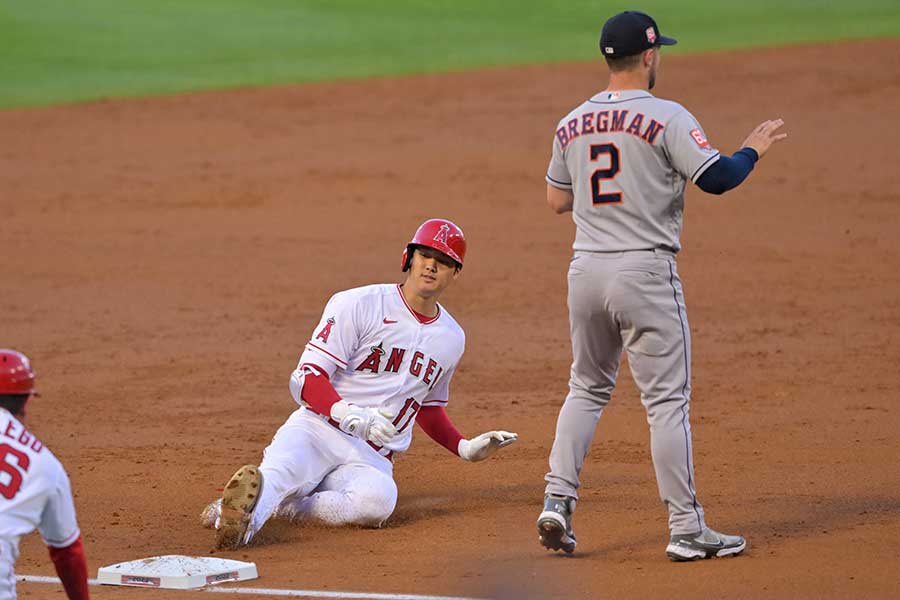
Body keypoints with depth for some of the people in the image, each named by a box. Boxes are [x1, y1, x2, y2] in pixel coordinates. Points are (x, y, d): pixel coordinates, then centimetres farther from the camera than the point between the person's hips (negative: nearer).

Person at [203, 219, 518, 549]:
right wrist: (351, 416, -28)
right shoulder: (358, 305, -3)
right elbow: (307, 379, -10)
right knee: (281, 473, -40)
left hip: (373, 458, 3)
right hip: (318, 428, -3)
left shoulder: (451, 338, 16)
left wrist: (464, 447, 16)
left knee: (378, 500, -37)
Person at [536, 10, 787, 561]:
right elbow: (716, 178, -16)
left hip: (586, 269, 6)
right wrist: (754, 149, 2)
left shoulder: (572, 124, 9)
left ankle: (557, 502, 9)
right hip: (645, 273, -6)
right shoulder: (667, 118, -10)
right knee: (668, 400, -1)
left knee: (588, 388, 20)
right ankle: (687, 530, -1)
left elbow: (557, 201, 17)